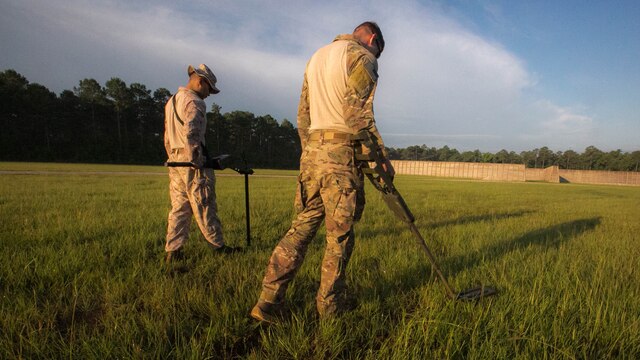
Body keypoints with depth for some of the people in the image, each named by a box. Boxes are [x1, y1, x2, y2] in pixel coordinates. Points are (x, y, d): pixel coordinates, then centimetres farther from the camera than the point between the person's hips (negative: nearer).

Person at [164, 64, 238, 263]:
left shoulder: (171, 101, 20)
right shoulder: (194, 102, -9)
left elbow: (167, 137, 21)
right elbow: (190, 132, -22)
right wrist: (195, 160, -18)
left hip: (174, 160, 9)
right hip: (192, 161, -9)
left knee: (179, 208, 9)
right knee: (204, 207, -1)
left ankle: (172, 251, 9)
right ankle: (218, 246, 9)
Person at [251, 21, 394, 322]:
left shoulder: (317, 56, 24)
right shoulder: (361, 57, -2)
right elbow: (358, 113, -13)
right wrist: (381, 157, -9)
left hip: (312, 151, 7)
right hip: (342, 153, -7)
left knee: (301, 227, 9)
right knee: (339, 235, 4)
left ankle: (268, 302, 8)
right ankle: (330, 304, 17)